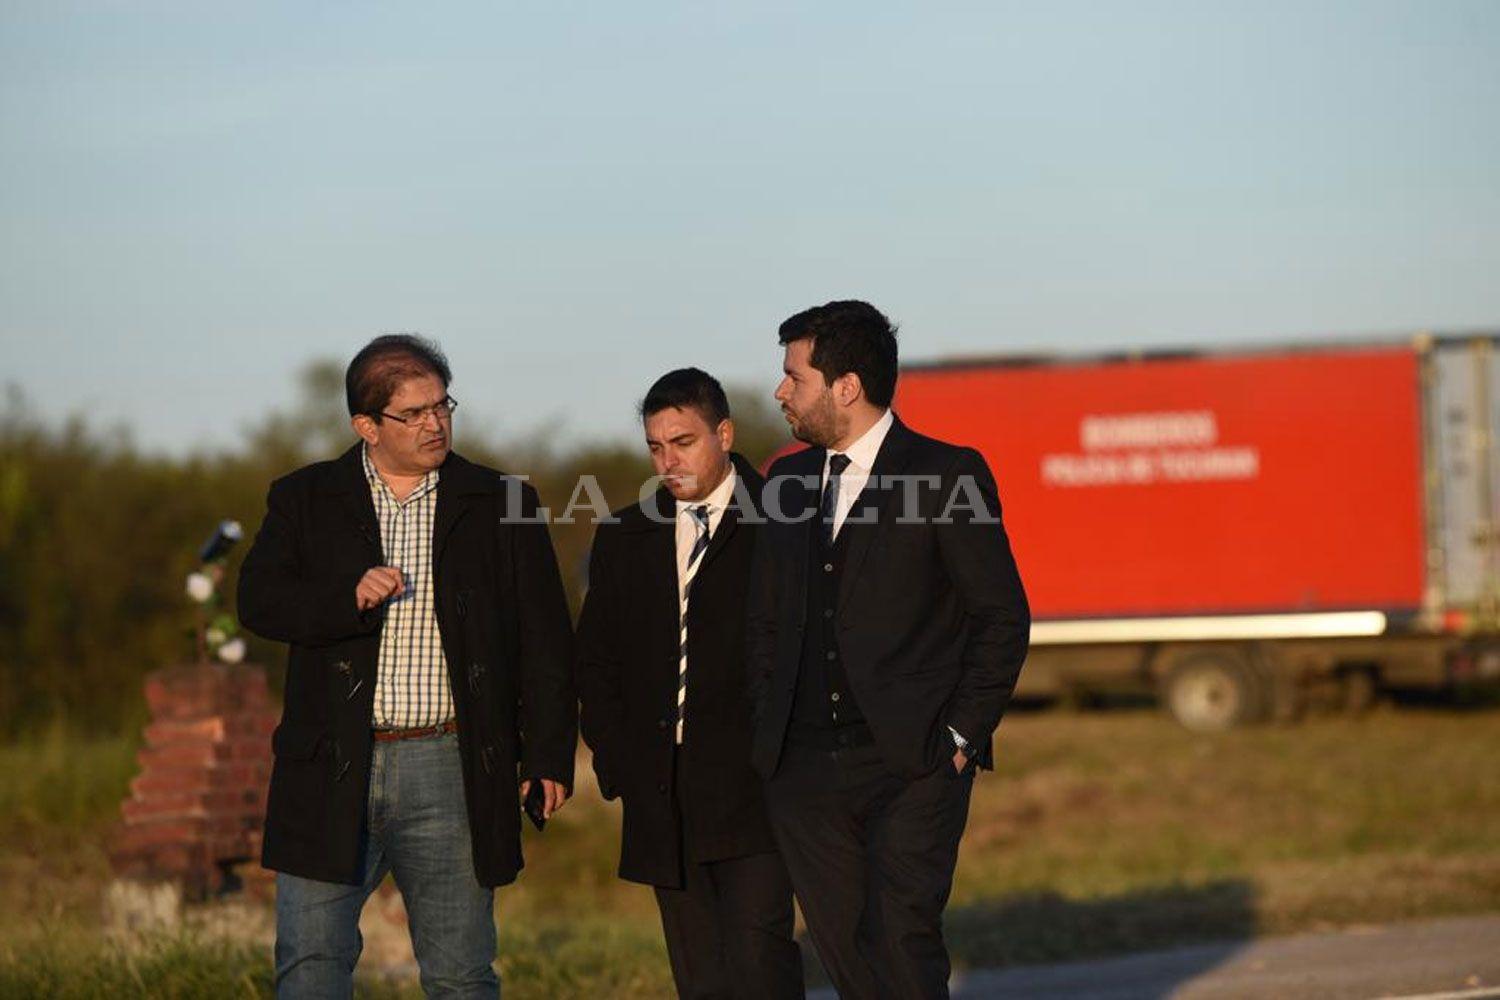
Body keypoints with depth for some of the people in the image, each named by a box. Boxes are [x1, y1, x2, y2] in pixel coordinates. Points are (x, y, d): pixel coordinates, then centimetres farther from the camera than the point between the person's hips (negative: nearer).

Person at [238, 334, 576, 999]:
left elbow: (544, 640, 7)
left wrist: (549, 756, 0)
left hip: (449, 772, 0)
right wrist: (349, 598, -19)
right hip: (333, 772, 0)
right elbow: (259, 600, -2)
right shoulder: (305, 500, 9)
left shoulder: (502, 506, 8)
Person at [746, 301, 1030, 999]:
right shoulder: (788, 481, 14)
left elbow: (1002, 617, -3)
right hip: (803, 770, 6)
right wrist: (767, 731, 10)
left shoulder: (947, 474, -4)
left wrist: (959, 736, -8)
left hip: (912, 765, -5)